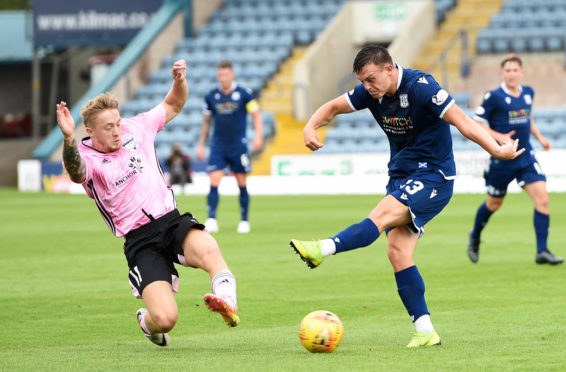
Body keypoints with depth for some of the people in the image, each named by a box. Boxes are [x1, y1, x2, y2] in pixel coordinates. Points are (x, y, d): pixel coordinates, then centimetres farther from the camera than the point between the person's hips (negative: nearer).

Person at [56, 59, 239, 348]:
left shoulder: (136, 128, 8)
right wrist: (69, 139, -55)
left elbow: (173, 105, 23)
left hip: (171, 220, 3)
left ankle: (228, 303, -39)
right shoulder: (87, 159, -7)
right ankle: (147, 321, 20)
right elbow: (75, 170, -33)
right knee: (166, 319, -15)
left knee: (208, 249, -36)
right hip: (140, 241, -3)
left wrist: (179, 80, 0)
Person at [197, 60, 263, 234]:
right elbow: (206, 122, 15)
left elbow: (256, 115, -1)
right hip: (218, 146, 2)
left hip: (238, 146, -1)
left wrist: (258, 136, -15)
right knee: (214, 182, -11)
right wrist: (201, 144, 12)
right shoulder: (211, 96, 4)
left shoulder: (243, 94, -3)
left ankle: (244, 220, 15)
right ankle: (211, 220, -13)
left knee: (242, 184, 3)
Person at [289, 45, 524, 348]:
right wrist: (311, 127, -8)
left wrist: (496, 149, -30)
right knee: (397, 252, -6)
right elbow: (333, 107, 13)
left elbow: (462, 121, -22)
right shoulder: (372, 92, 3)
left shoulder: (420, 86, -18)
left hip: (433, 176, -7)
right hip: (400, 177, 7)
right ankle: (425, 331, -6)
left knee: (382, 215, -29)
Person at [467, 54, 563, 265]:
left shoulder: (528, 93, 5)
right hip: (502, 159, -4)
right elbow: (477, 124, -9)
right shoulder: (494, 97, -12)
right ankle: (474, 238, 41)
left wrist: (539, 137, 12)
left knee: (542, 198, -12)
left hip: (526, 157, 4)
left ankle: (542, 251, -10)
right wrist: (499, 137, -21)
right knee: (494, 203, 12)